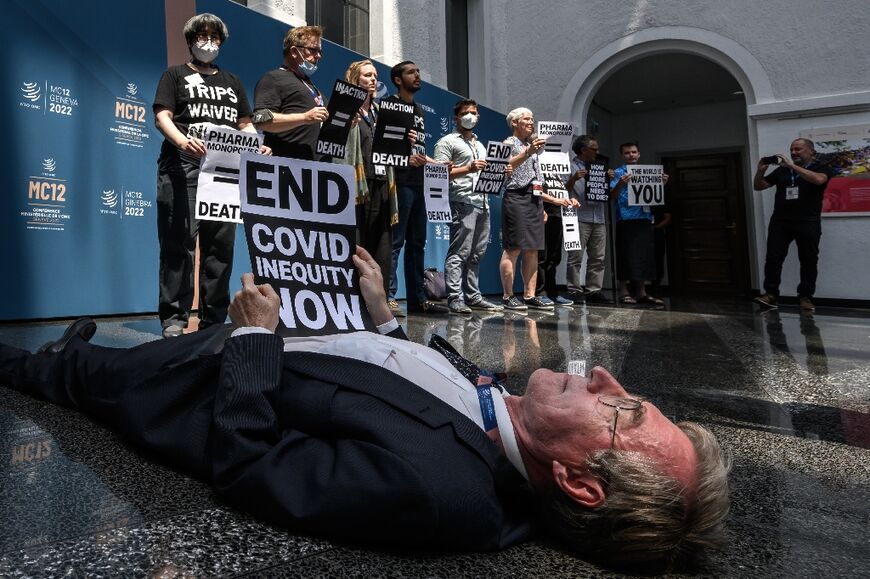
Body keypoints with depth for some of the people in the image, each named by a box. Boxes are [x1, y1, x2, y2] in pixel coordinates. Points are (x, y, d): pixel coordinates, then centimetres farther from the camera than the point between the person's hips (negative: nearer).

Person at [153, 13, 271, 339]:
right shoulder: (176, 75, 14)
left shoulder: (232, 82, 26)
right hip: (184, 167, -3)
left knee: (221, 245, 1)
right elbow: (162, 116, 0)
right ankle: (173, 318, -4)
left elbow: (245, 124, 21)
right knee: (180, 242, -9)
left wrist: (257, 146, -2)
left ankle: (213, 319, 8)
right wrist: (182, 141, -21)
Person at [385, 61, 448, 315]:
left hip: (418, 183, 9)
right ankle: (388, 297, -7)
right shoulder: (390, 105, -1)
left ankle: (417, 298, 16)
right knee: (395, 241, -10)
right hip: (400, 182, -9)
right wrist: (405, 158, -21)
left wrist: (436, 164, 14)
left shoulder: (419, 110, 24)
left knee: (417, 242, 9)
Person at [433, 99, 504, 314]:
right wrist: (468, 169, -17)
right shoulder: (447, 141, 3)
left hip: (482, 202, 8)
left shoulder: (480, 145, 29)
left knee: (477, 254, 7)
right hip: (462, 202, -8)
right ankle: (455, 298, -11)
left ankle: (473, 296, 12)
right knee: (459, 252, -11)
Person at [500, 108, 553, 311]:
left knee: (533, 250, 5)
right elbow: (507, 166, -21)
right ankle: (508, 296, -6)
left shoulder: (532, 146, 24)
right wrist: (528, 152, -35)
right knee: (513, 249, -9)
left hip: (534, 199, 8)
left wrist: (541, 205, 21)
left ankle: (530, 295, 9)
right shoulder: (509, 143, 0)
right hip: (517, 197, -8)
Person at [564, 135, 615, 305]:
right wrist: (574, 179, -18)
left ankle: (593, 291, 10)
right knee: (576, 257, -7)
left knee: (597, 258, 5)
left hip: (599, 219, 6)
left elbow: (609, 195, 20)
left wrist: (611, 180, 5)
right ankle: (575, 292, -4)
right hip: (579, 219, -6)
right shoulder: (571, 166, 5)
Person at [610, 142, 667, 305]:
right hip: (626, 219, -5)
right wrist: (621, 184, -26)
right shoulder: (618, 172, 2)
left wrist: (662, 184, 2)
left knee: (645, 255, 6)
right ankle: (624, 291, 1)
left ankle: (641, 292, 12)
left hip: (645, 218, 6)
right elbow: (613, 195, -8)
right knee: (627, 255, -6)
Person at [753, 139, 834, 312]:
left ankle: (805, 297, 8)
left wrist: (792, 166, -18)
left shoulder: (821, 168, 6)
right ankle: (771, 294, -4)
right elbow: (758, 187, 15)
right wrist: (760, 170, -4)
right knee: (773, 258, -6)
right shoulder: (781, 170, 14)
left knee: (808, 261, 1)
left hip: (808, 222, -2)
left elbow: (818, 179, -18)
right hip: (780, 221, 2)